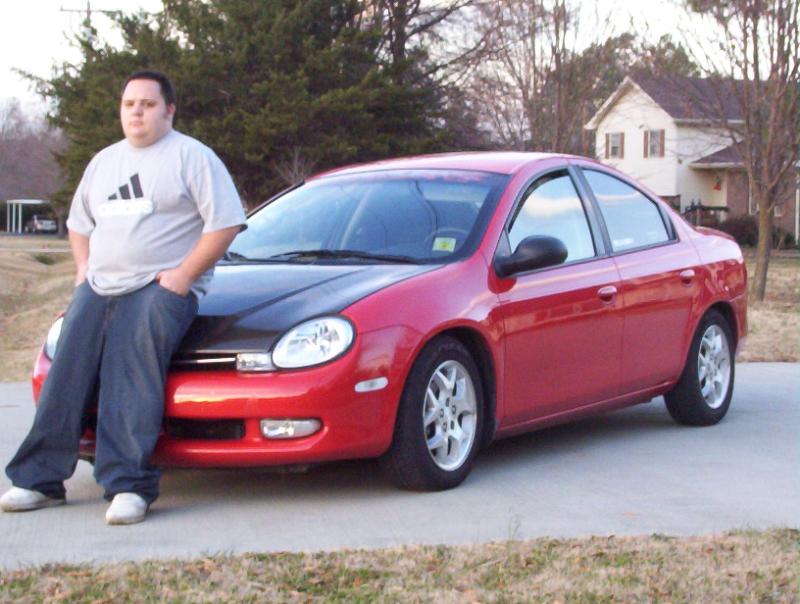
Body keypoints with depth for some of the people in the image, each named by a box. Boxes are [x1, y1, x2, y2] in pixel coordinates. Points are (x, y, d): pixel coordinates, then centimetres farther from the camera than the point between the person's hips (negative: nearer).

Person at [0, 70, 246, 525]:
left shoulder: (191, 156, 1)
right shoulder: (104, 162, 23)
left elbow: (225, 223, -7)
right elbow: (79, 222, 35)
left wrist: (183, 275, -14)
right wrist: (84, 268, 16)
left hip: (159, 288, -6)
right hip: (99, 288, 6)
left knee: (133, 380, -22)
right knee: (67, 373, -9)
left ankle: (129, 485, -23)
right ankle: (40, 479, -7)